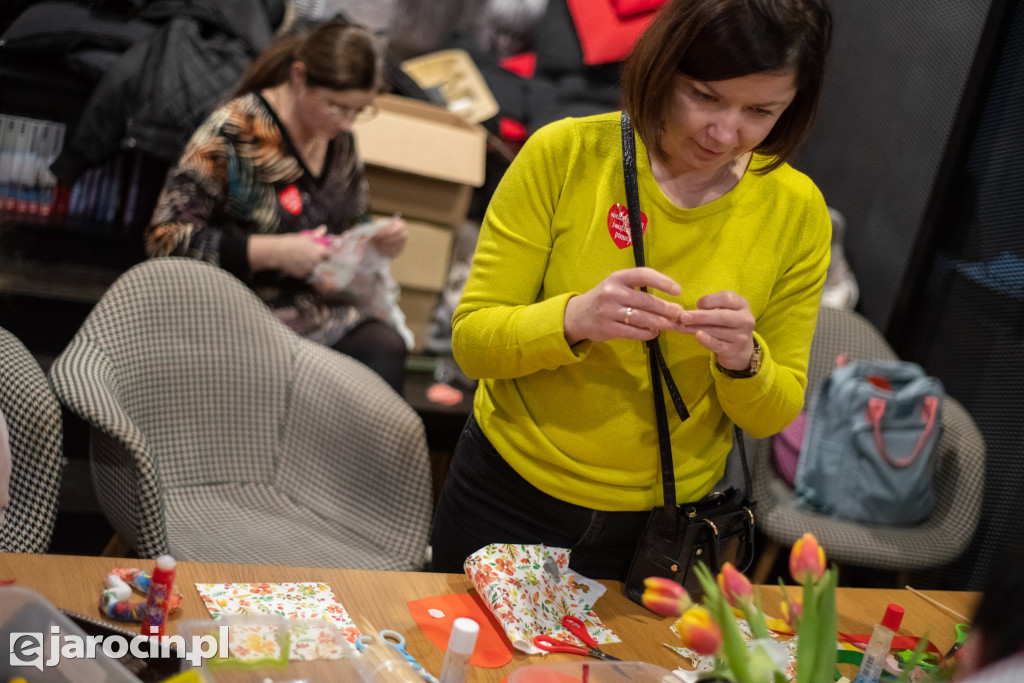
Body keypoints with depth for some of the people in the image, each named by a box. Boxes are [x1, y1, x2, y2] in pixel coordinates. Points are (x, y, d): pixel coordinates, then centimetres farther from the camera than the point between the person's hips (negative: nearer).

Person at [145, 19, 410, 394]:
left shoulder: (338, 138, 7)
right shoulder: (234, 132, -12)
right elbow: (164, 237, -15)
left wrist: (378, 238, -2)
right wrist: (273, 252, -22)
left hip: (325, 298, 6)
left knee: (385, 350, -26)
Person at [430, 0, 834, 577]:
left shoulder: (797, 211, -10)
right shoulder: (565, 155, -15)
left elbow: (774, 415, -4)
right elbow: (472, 340, -15)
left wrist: (744, 362, -26)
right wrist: (574, 318, -34)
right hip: (510, 503, -1)